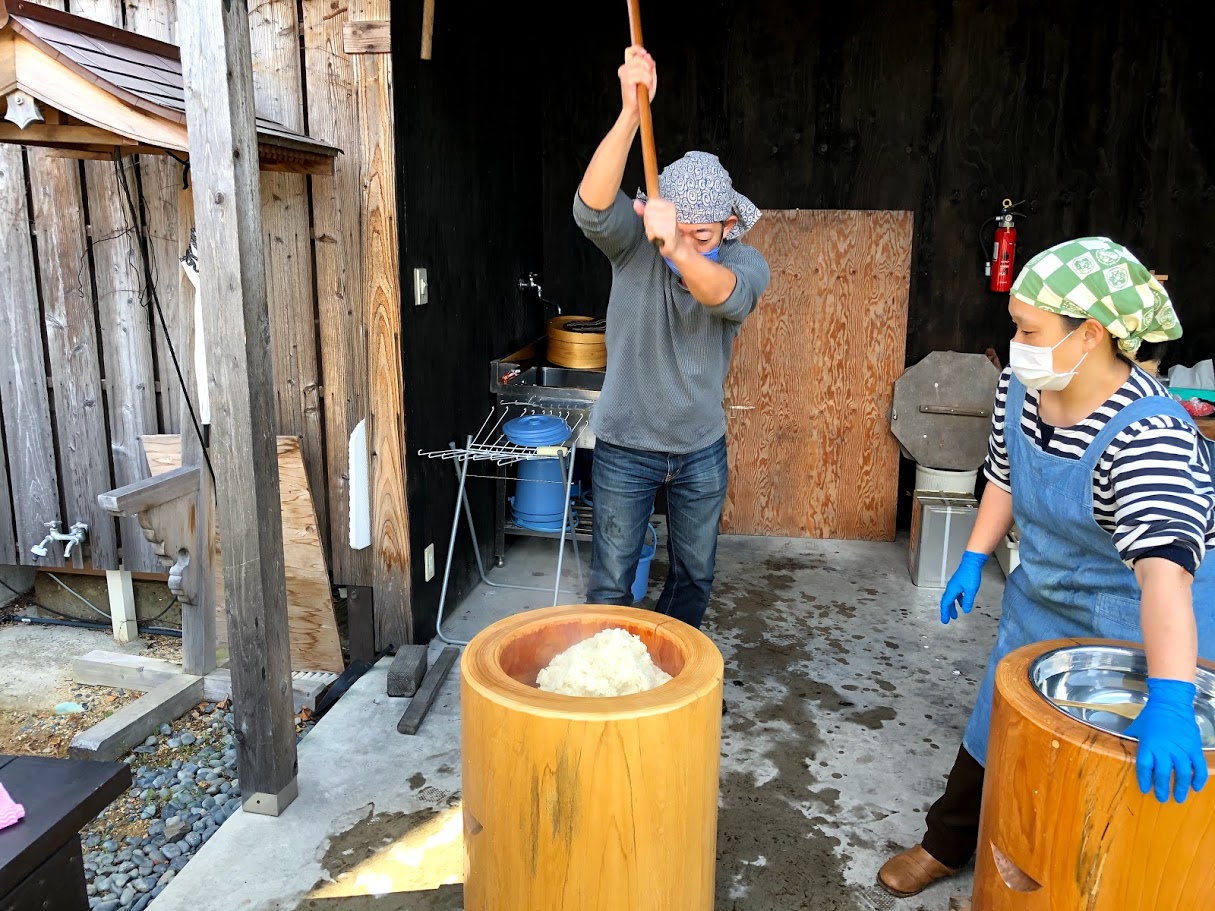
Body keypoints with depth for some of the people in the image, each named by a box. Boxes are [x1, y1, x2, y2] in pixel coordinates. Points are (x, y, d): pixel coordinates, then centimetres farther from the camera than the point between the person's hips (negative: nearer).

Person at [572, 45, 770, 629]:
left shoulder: (745, 263, -10)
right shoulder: (633, 243, -13)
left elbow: (728, 295, -34)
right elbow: (592, 207, -35)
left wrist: (679, 250, -55)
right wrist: (631, 111, -48)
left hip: (701, 449, 2)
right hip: (624, 445, -2)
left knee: (694, 577, 18)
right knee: (610, 584, 7)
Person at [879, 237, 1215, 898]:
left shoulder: (1148, 433, -33)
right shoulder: (1019, 388, -12)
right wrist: (973, 560, 5)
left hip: (1136, 622, -6)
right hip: (1042, 599, 7)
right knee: (995, 725, 18)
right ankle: (947, 845, 40)